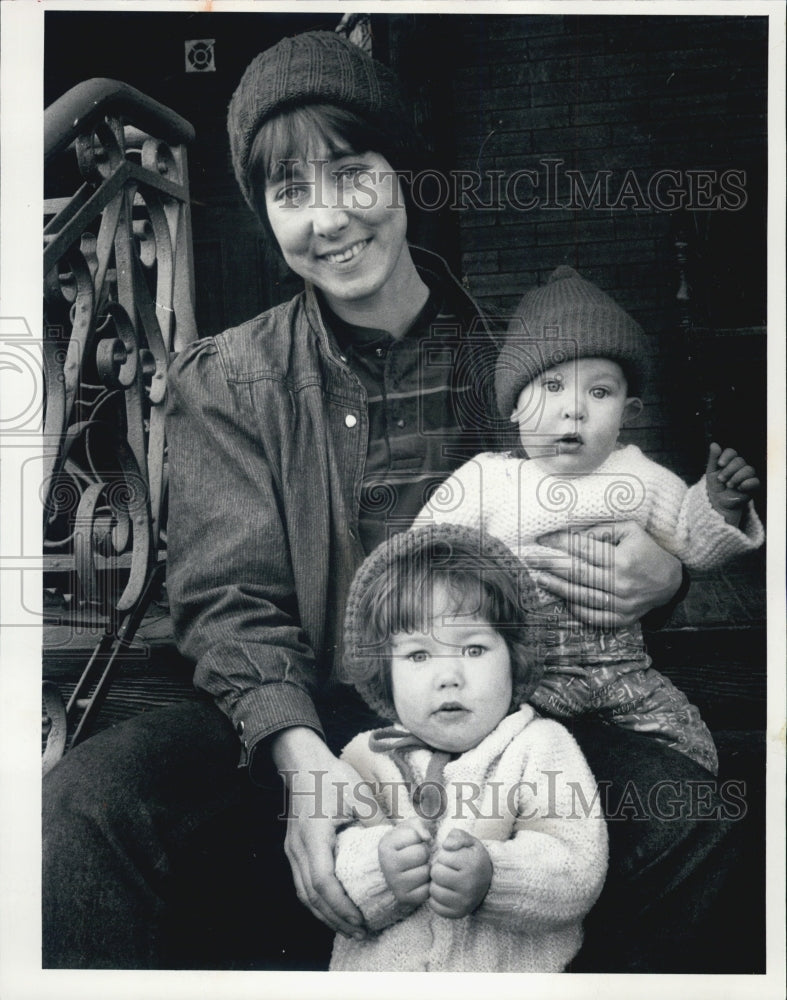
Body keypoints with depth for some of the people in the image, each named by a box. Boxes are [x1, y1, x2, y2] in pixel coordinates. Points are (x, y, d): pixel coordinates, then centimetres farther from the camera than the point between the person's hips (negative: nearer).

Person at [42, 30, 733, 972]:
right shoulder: (226, 381, 5)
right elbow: (230, 601, -2)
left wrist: (664, 570, -11)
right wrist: (299, 752, -23)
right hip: (301, 715, -1)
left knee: (684, 816, -24)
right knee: (83, 806, -28)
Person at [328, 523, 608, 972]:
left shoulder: (541, 748, 0)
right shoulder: (365, 758, 5)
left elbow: (580, 871, -10)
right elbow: (321, 880, -1)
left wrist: (491, 877, -26)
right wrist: (379, 872, -20)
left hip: (515, 967, -1)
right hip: (376, 969, 2)